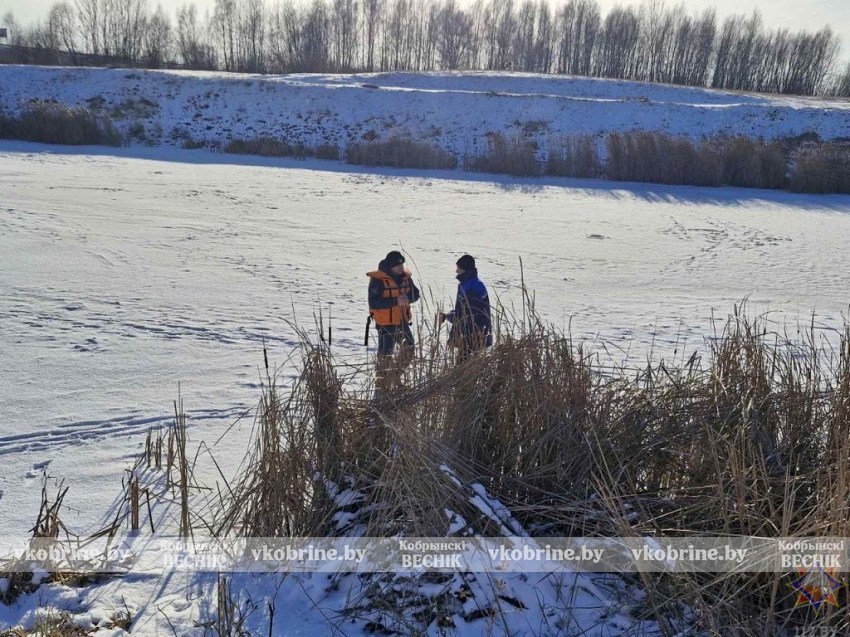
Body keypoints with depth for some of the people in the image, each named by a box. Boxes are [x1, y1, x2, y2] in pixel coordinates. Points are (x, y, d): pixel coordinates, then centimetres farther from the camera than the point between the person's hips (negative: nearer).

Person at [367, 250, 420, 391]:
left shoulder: (405, 276, 4)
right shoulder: (378, 279, -17)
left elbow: (415, 294, 9)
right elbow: (373, 303, -23)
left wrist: (407, 297, -14)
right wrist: (395, 301, -28)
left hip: (402, 321, 7)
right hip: (386, 323, -7)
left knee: (409, 350, 15)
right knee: (385, 356, -4)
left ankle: (395, 376, 35)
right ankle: (382, 386, 8)